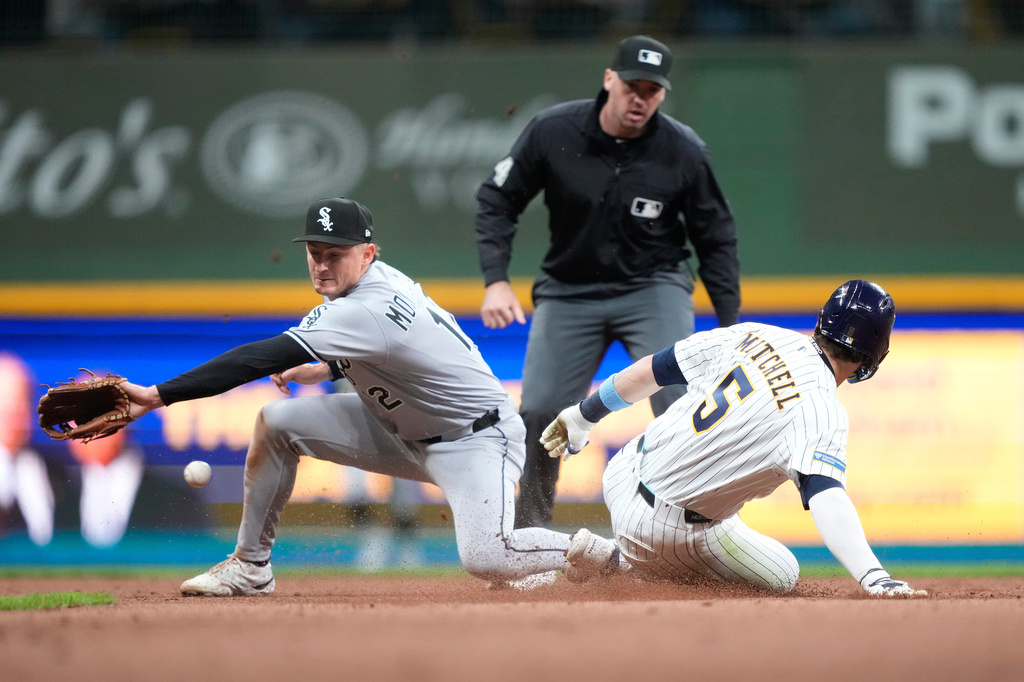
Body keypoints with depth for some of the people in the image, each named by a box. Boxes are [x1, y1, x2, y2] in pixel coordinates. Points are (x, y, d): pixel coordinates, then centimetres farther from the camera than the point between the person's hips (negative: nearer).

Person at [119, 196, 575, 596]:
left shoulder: (366, 310, -32)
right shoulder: (375, 280, -3)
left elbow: (260, 359, -38)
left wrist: (158, 395, -42)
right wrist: (326, 369, 1)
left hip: (475, 438, -10)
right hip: (401, 428, 10)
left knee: (484, 560, -33)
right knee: (275, 422, -5)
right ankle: (250, 567, 8)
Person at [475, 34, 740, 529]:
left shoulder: (684, 152, -14)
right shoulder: (553, 131, -15)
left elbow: (716, 240, -3)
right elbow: (497, 201, -5)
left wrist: (730, 325, -7)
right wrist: (495, 280, -17)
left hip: (654, 288, -1)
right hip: (569, 291, 1)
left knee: (677, 395, -22)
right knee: (539, 412, -6)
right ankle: (530, 526, 19)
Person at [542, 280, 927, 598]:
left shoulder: (758, 337, -2)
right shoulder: (822, 414, -23)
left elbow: (655, 369, 7)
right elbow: (826, 498, -38)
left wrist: (585, 414, 21)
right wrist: (873, 577, -48)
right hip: (662, 525, -8)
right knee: (779, 575, 11)